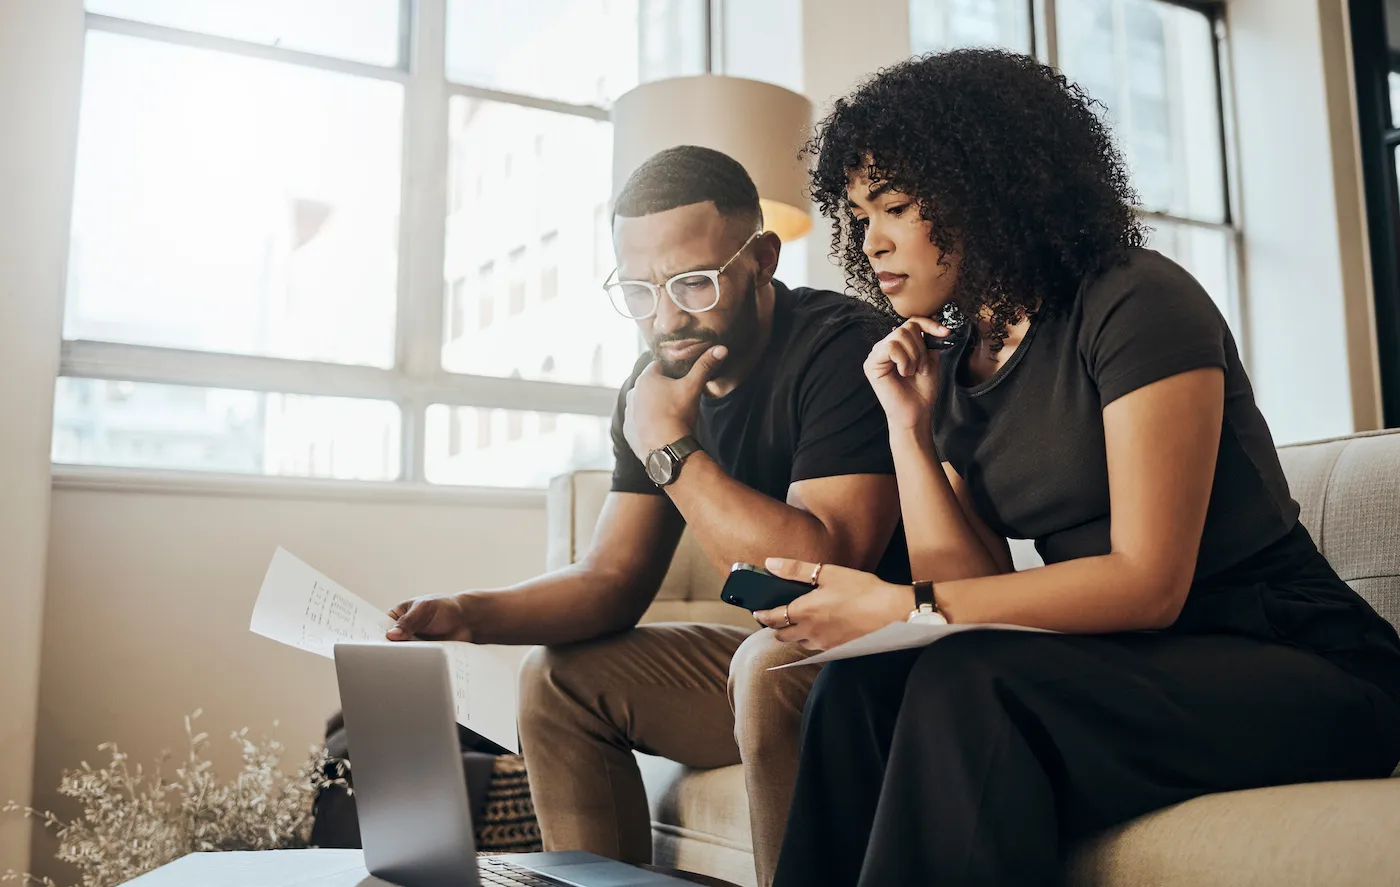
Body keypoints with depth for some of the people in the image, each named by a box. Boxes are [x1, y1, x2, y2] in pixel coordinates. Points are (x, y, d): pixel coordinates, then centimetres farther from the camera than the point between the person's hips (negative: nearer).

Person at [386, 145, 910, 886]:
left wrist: (672, 448, -24)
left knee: (772, 664, -35)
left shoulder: (841, 350, -20)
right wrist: (473, 615, -13)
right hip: (771, 649, 8)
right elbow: (612, 580, 5)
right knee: (561, 678, 5)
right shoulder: (657, 383, 3)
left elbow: (825, 572, -31)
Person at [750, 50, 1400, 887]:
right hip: (1127, 662, 6)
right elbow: (973, 586, 1)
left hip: (1295, 665, -5)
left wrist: (898, 607, -22)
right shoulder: (955, 369, 8)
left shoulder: (1135, 302, -13)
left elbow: (1149, 583, -19)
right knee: (861, 684, -19)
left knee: (966, 687, -30)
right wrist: (908, 425, -5)